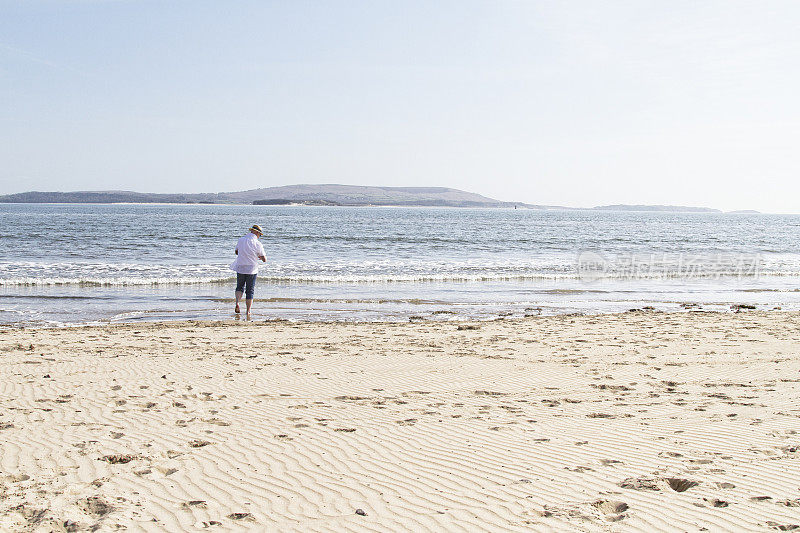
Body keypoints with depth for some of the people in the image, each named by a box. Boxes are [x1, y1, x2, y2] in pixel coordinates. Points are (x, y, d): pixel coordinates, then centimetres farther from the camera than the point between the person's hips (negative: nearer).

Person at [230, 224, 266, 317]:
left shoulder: (241, 240, -3)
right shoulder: (258, 244, -12)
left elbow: (236, 252, 15)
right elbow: (264, 260, -6)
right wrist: (259, 256, 15)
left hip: (240, 269, 2)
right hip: (252, 270, -2)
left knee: (240, 287, 21)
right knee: (250, 291, 8)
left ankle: (237, 302, -4)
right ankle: (248, 312, 6)